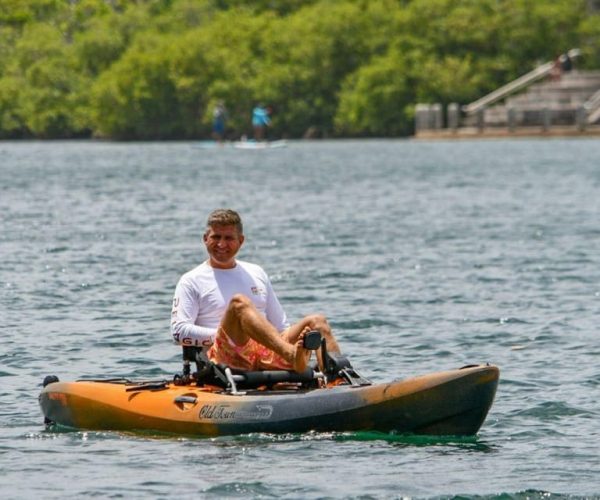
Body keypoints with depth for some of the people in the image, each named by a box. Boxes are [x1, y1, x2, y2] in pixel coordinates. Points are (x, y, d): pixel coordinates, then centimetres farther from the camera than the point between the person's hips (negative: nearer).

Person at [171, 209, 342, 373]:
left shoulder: (256, 274, 27)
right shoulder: (191, 281, 12)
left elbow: (281, 326, 26)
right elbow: (179, 331, -2)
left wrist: (296, 337, 2)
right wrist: (223, 335, -12)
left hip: (268, 357, 5)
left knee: (317, 321, -14)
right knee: (239, 303, -31)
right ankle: (292, 356, -58)